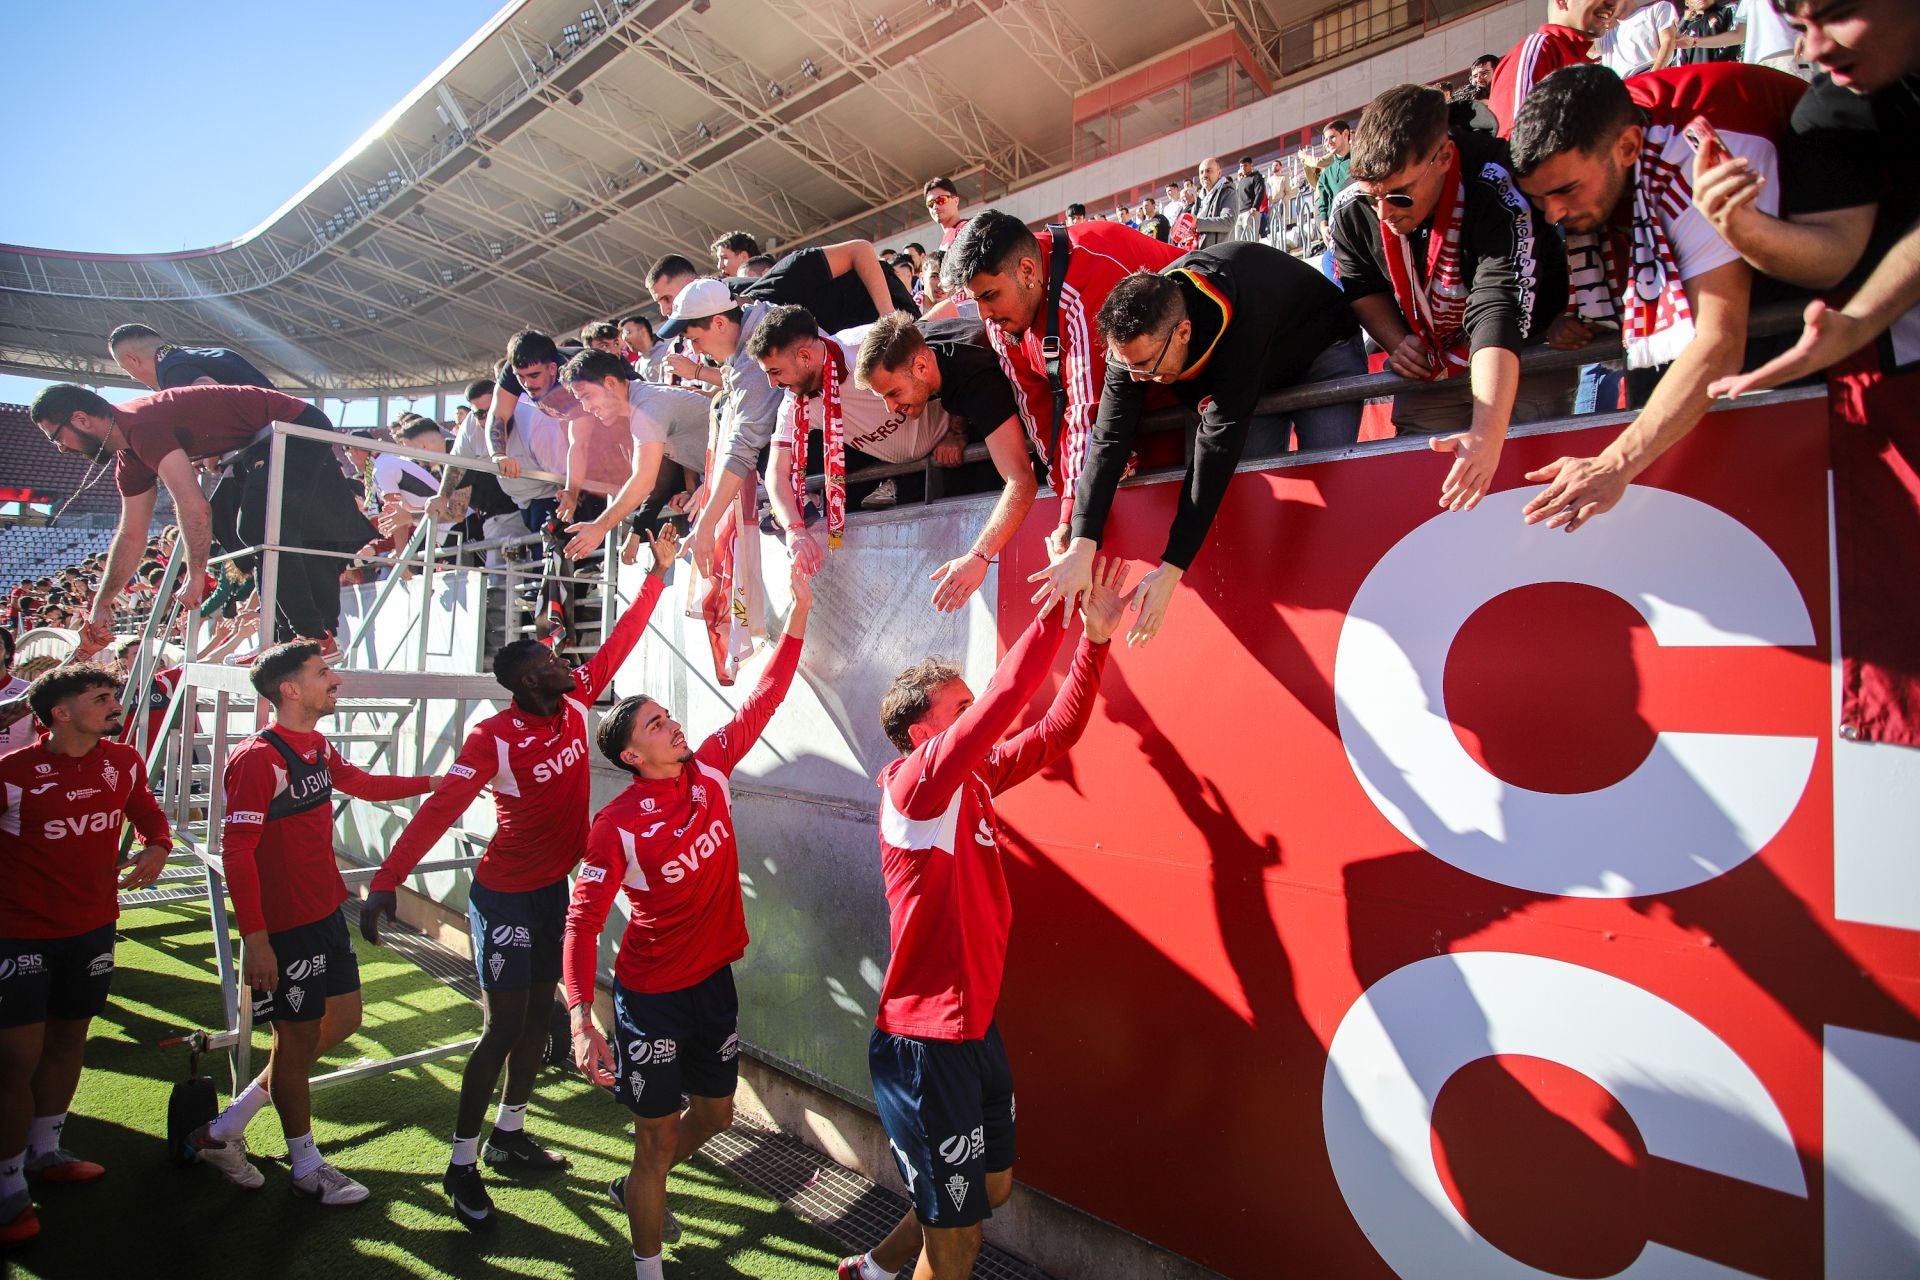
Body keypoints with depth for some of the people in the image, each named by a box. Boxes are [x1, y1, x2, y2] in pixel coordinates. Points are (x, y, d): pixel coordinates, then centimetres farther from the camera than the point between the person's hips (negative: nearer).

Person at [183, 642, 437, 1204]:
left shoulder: (318, 747, 7)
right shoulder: (256, 758, -20)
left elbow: (365, 784, 24)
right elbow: (236, 853, -22)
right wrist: (254, 940, -22)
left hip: (327, 912, 9)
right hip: (283, 927, -9)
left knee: (343, 1020, 17)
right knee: (298, 1039, 7)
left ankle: (225, 1128, 33)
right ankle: (307, 1168, 27)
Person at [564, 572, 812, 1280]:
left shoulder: (710, 770, -8)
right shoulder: (617, 825, -20)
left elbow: (763, 697, -9)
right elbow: (583, 921, -17)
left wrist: (800, 611, -15)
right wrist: (581, 1017, -28)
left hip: (714, 979, 6)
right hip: (650, 994, -6)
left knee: (715, 1111, 22)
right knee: (658, 1137, 10)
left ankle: (637, 1186, 51)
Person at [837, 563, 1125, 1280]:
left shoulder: (975, 778, 3)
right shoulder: (914, 784, -21)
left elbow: (1057, 729, 2)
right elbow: (1003, 702, -33)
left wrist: (1095, 635, -8)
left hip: (976, 1026, 9)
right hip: (926, 1041, -9)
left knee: (993, 1186, 25)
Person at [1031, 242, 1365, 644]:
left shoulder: (1238, 323, -46)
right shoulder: (1137, 332, -29)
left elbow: (1218, 448, -48)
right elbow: (1109, 437, -32)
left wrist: (1171, 570, -49)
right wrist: (1081, 547, -43)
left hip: (1322, 349, -4)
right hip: (1257, 375, 5)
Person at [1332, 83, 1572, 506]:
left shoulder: (1501, 197, -32)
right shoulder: (1351, 209, -17)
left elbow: (1499, 315, -44)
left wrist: (1487, 435, -57)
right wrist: (1397, 342, -17)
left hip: (1524, 355, -3)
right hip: (1429, 365, 4)